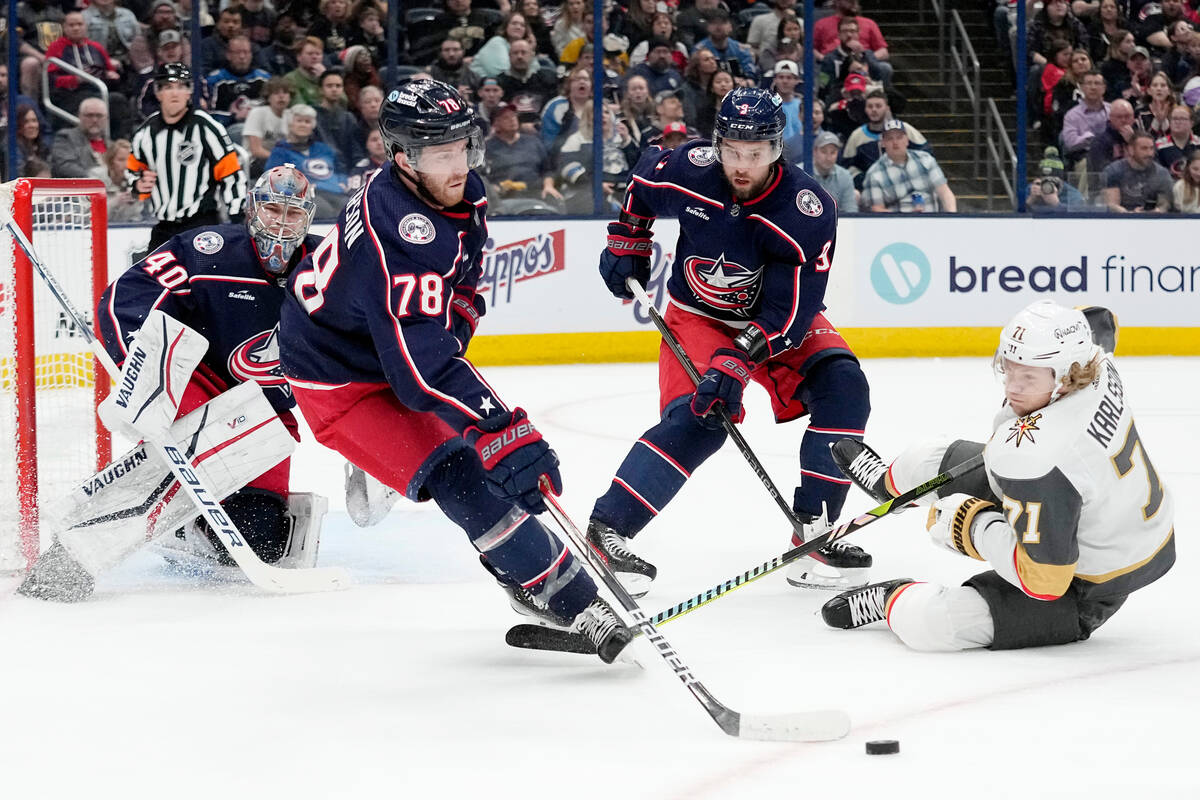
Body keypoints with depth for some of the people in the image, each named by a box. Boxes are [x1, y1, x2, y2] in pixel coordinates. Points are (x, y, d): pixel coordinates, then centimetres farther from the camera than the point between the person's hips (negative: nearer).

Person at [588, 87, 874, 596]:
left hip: (777, 320, 1)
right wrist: (626, 244, 9)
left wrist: (736, 363, -36)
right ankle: (606, 530, -21)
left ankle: (812, 533, -14)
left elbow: (789, 312, -28)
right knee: (696, 420, -25)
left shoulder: (808, 211, -27)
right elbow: (642, 183, 7)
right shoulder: (687, 170, -21)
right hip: (697, 315, -1)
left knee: (842, 387, -21)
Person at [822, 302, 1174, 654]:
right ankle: (885, 480, 57)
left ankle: (893, 600, 18)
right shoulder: (1098, 373, -16)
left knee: (926, 623, -20)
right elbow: (1099, 322, 13)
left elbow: (1043, 578, -36)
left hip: (1084, 595, -9)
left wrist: (972, 525, -20)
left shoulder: (1030, 455, -40)